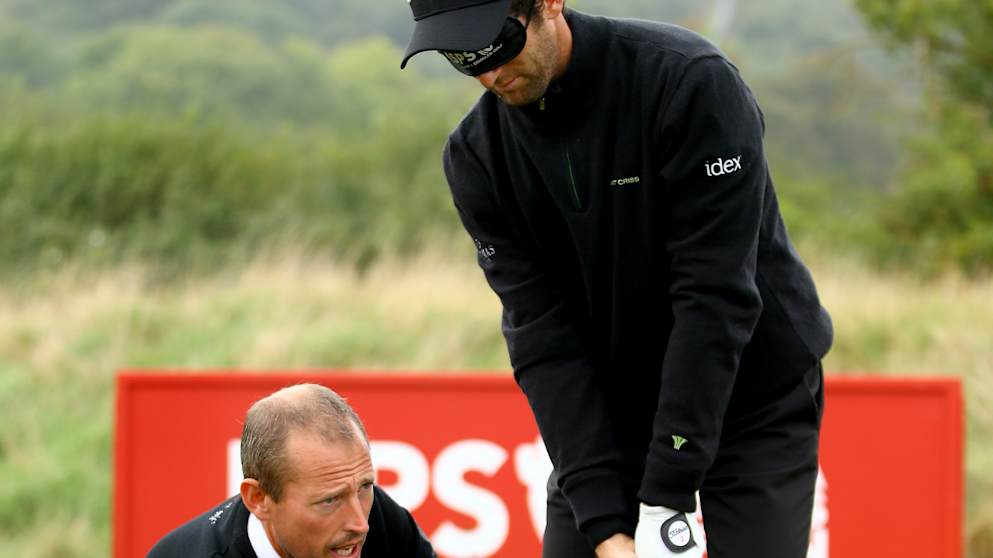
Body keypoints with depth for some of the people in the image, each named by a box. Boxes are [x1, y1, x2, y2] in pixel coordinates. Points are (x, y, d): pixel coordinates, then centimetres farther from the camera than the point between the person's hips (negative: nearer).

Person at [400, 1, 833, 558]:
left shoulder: (690, 80, -25)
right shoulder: (478, 155, -10)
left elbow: (716, 298, -27)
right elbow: (543, 334, -13)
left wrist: (665, 497, -30)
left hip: (755, 398, -4)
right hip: (607, 410, 4)